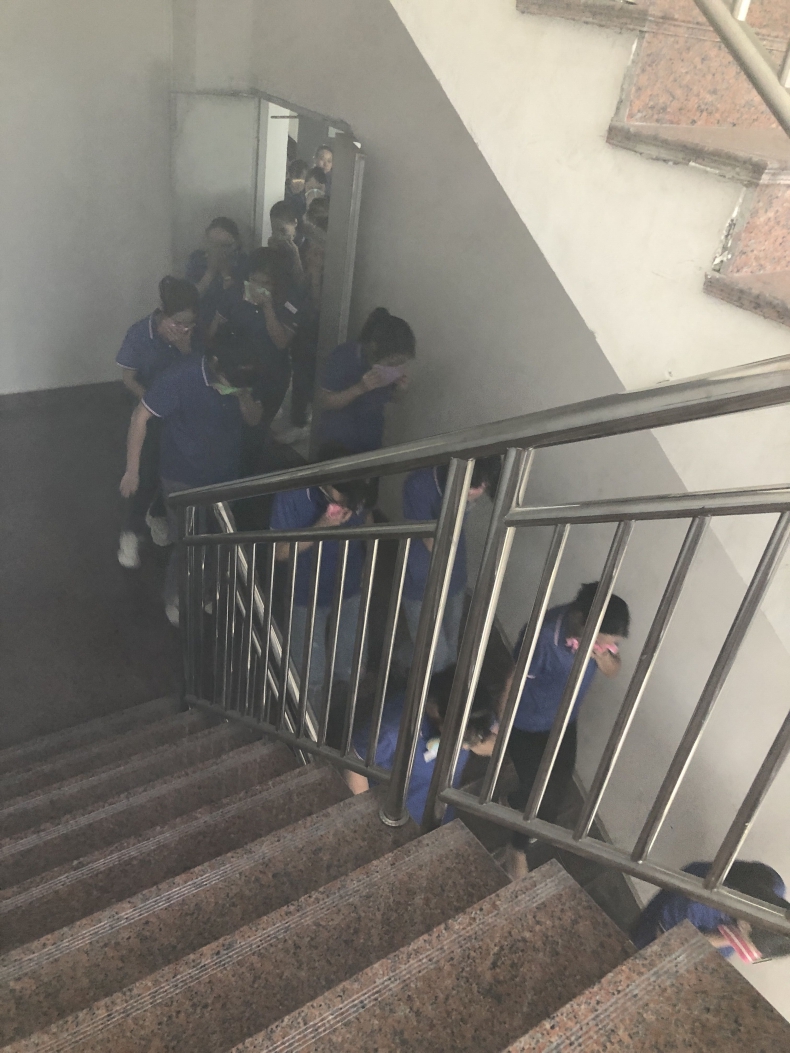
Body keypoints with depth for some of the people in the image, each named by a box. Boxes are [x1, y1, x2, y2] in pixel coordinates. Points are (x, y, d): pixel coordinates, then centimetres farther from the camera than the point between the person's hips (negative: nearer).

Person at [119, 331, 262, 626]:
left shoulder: (239, 376, -12)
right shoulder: (180, 378, -27)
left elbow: (255, 419, -2)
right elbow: (141, 416, -19)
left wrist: (243, 397, -25)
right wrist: (132, 470, -16)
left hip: (225, 474, 5)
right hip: (184, 479, -5)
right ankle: (175, 601, 31)